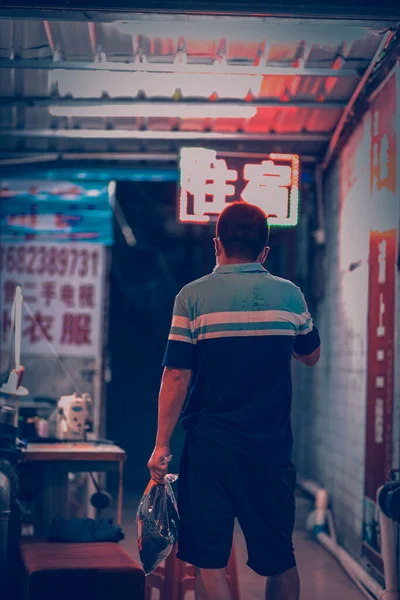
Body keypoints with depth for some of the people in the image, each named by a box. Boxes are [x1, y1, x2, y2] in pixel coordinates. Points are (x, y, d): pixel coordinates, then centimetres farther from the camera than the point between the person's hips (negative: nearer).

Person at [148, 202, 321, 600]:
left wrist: (161, 446, -4)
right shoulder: (290, 295, 2)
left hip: (210, 448, -2)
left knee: (208, 560, 2)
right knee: (280, 559, 16)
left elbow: (177, 376, -9)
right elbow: (311, 356, 18)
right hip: (273, 448, 3)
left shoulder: (193, 297, -6)